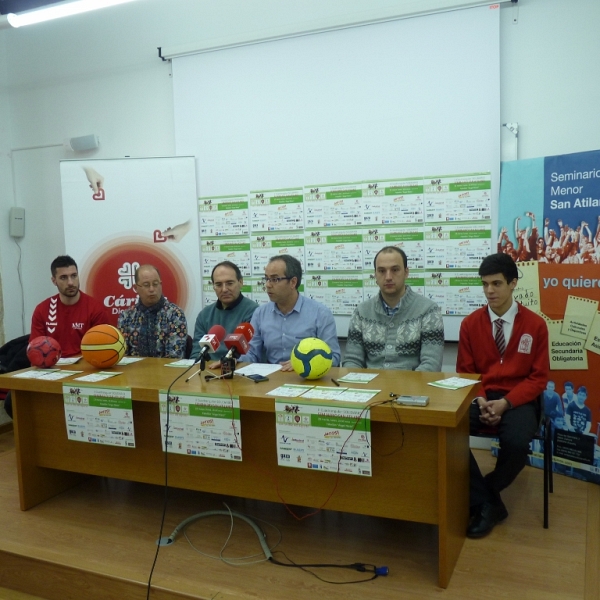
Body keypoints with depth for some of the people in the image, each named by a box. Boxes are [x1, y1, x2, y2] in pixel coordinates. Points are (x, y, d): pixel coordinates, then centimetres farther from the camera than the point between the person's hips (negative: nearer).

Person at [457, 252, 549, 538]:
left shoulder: (535, 325, -1)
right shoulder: (470, 323, 2)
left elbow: (538, 377, -1)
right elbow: (464, 372, 6)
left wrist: (505, 403, -16)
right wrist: (480, 401, -15)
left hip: (517, 400, -1)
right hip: (480, 396, 2)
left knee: (516, 443, -33)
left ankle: (485, 493, 0)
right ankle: (487, 502, -11)